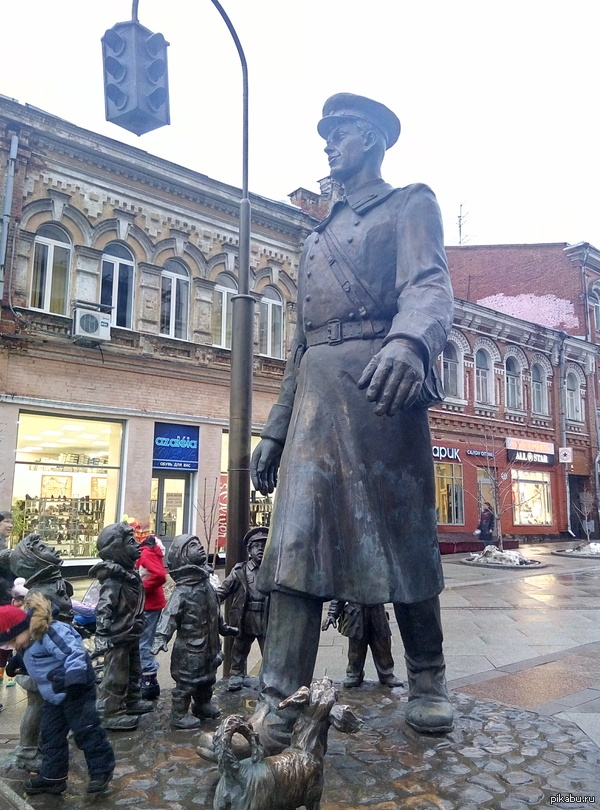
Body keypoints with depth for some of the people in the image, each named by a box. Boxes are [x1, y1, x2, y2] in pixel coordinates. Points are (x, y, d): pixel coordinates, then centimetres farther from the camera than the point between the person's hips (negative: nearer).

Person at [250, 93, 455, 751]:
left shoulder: (411, 205, 11)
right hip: (316, 393, 6)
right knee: (296, 540, -6)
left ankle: (427, 683, 19)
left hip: (380, 383, -5)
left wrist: (409, 341, -35)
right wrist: (274, 429, 17)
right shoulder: (318, 235, 29)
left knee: (404, 536, 0)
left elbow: (429, 284, -10)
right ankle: (278, 704, -3)